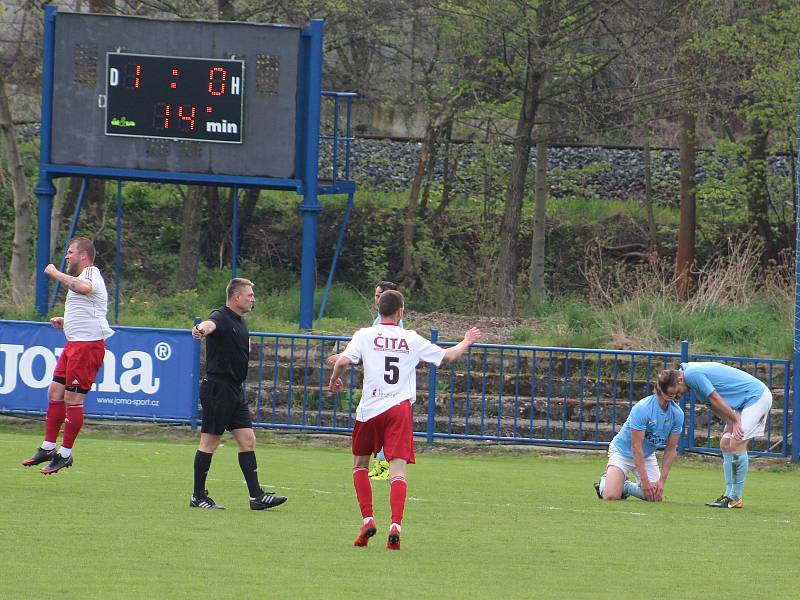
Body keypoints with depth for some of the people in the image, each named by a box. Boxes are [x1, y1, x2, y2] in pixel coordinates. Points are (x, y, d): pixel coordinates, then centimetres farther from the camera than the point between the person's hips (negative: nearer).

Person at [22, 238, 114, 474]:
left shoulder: (92, 273, -10)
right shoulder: (82, 277, 23)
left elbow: (84, 287, -37)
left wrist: (55, 273, -26)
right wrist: (64, 321, 18)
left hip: (88, 345, -11)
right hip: (74, 344, 11)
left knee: (73, 398, -7)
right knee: (55, 392, 10)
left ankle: (65, 454, 0)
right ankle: (48, 448, 17)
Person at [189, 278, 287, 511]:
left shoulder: (241, 322, 15)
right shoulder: (221, 318, -14)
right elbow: (210, 325, -40)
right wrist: (202, 329, -61)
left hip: (235, 390, 9)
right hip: (217, 386, -9)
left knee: (247, 440, 4)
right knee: (209, 442, -2)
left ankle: (256, 496, 4)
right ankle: (198, 496, 5)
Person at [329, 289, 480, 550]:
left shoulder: (364, 335, 2)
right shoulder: (412, 339, 7)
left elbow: (343, 361, -11)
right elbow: (447, 356, 18)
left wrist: (334, 380, 11)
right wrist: (466, 343, 38)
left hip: (370, 410, 0)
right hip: (400, 409, 0)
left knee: (360, 465, 19)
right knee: (397, 469, -7)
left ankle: (368, 519, 8)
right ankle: (395, 525, -24)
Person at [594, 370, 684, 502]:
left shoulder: (677, 414, -14)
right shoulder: (642, 408, -29)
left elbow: (670, 449, -7)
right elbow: (636, 447, -27)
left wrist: (662, 481, -14)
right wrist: (645, 482, -28)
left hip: (647, 456, 5)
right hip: (622, 451, -5)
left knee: (656, 496, -12)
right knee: (612, 496, -21)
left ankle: (626, 486, 18)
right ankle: (605, 481, 17)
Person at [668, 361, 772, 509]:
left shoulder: (691, 375, -19)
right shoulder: (694, 373, 11)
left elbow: (715, 399, -19)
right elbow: (713, 405, 7)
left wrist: (734, 420, -9)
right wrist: (730, 423, -7)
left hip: (757, 396, -10)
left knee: (737, 444, -16)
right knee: (725, 444, 8)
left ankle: (736, 498, -13)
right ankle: (729, 495, 9)